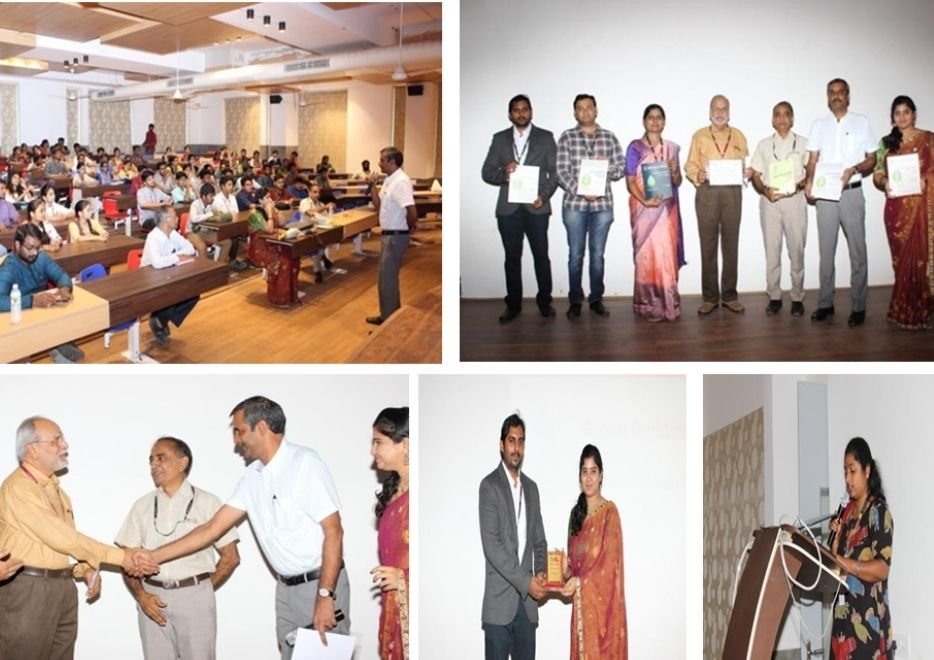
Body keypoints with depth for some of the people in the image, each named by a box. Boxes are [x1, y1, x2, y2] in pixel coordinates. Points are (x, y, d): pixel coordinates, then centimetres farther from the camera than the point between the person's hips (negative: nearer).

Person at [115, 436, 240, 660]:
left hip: (194, 597, -3)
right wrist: (140, 595, -5)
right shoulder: (143, 506, 11)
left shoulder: (207, 502, 2)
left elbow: (230, 557, 3)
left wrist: (203, 592, 1)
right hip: (152, 599, 3)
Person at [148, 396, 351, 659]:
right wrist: (153, 556, 7)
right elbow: (212, 529, 11)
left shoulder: (305, 463, -14)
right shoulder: (253, 476, 7)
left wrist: (325, 597, -21)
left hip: (319, 583, -7)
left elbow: (333, 531, -17)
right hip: (286, 587, 7)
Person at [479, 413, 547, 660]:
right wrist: (526, 581, -16)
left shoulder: (531, 487, 15)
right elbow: (491, 544, -13)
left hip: (527, 601, 5)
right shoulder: (489, 485, -4)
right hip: (500, 601, -5)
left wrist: (540, 572, -3)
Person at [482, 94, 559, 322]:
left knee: (541, 256, 1)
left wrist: (544, 196, -11)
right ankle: (513, 304, 13)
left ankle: (545, 302, 12)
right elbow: (486, 172, 6)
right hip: (508, 208, 1)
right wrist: (504, 173, -15)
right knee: (512, 257, 6)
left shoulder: (545, 138, 6)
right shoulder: (499, 139, 9)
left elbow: (555, 171, 3)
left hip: (536, 207, -1)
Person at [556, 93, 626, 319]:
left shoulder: (609, 137, 8)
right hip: (574, 203, -2)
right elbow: (562, 171, -5)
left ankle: (596, 299, 15)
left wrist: (609, 167, -12)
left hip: (602, 204, 2)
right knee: (575, 254, 2)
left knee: (598, 254, 7)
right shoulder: (567, 138, 2)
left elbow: (622, 168, 9)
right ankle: (575, 301, 10)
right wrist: (580, 190, -16)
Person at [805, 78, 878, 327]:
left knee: (857, 251, -2)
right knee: (826, 250, 6)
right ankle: (825, 303, 13)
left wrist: (853, 170, -14)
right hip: (824, 194, 2)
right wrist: (810, 180, -11)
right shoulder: (818, 125, 12)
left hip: (851, 193, -2)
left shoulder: (861, 122, 5)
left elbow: (871, 160, 5)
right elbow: (813, 160, 9)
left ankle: (858, 306, 2)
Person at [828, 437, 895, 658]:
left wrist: (848, 565, -28)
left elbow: (882, 568, -17)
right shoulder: (847, 512, 16)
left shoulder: (878, 511, -8)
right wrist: (836, 538, 0)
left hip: (869, 619, -7)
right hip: (845, 617, 7)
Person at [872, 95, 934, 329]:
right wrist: (884, 182, -9)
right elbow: (877, 174, 11)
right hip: (896, 207, 3)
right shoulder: (887, 143, 11)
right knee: (900, 259, 6)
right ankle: (902, 311, 13)